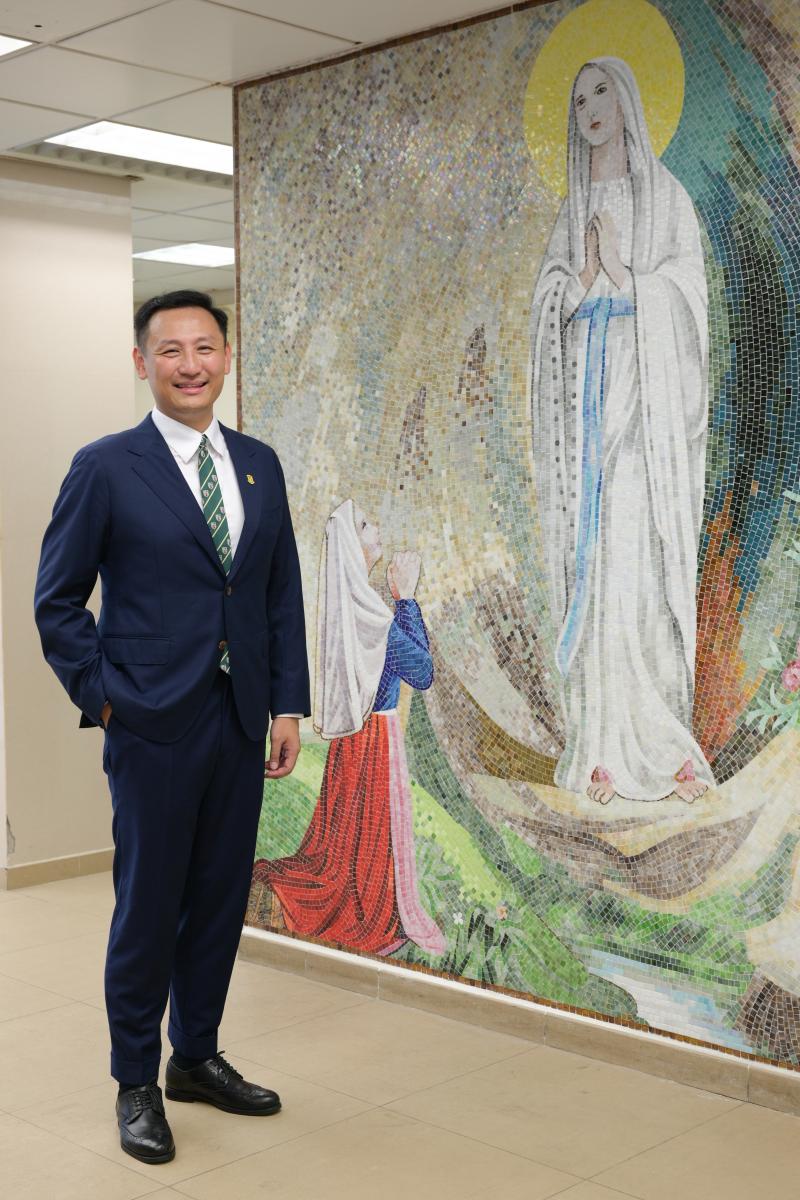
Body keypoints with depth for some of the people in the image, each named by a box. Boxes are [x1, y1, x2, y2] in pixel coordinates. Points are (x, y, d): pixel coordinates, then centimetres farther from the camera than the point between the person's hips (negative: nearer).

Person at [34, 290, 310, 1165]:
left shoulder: (259, 464, 9)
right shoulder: (106, 468, -6)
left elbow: (283, 593, 11)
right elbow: (57, 600, -2)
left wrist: (288, 705, 6)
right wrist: (102, 695, -7)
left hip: (240, 721, 5)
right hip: (153, 726, -5)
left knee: (221, 898, 14)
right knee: (148, 905, 4)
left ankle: (196, 1058, 32)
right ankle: (136, 1084, 21)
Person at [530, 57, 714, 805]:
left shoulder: (666, 197, 8)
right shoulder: (571, 211, 18)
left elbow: (686, 301, 0)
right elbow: (549, 308, 8)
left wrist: (621, 271, -8)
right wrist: (585, 270, -9)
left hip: (646, 396, -3)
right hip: (585, 393, 3)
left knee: (645, 556, -9)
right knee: (591, 554, -3)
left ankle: (659, 741, -3)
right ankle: (601, 745, -2)